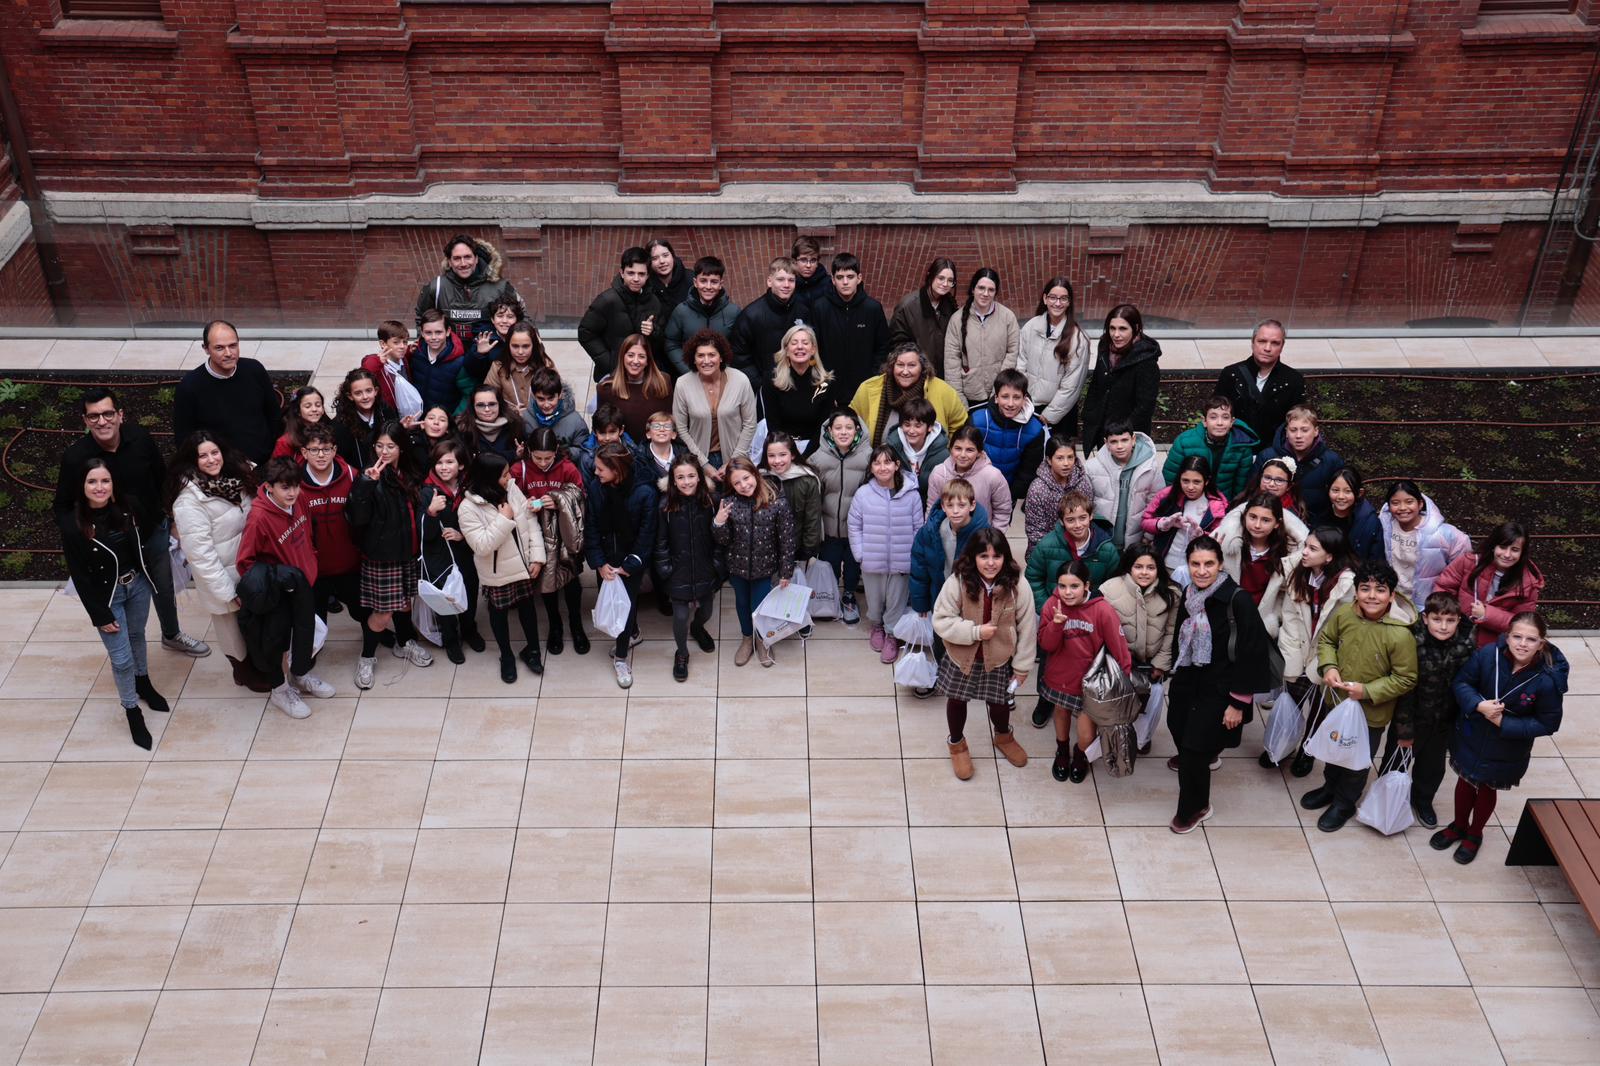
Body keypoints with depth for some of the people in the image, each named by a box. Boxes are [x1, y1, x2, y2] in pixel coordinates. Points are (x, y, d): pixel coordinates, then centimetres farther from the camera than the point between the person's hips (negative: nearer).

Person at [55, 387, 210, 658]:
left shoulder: (140, 438, -17)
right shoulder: (75, 457, -23)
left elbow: (162, 479, 0)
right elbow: (62, 507, -9)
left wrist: (173, 519, 6)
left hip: (154, 533, 3)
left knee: (165, 589, 24)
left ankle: (172, 635, 52)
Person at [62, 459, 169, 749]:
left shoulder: (125, 509, -11)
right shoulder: (73, 525, -22)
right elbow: (79, 576, -16)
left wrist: (151, 580, 10)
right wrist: (100, 615, -14)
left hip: (138, 585, 4)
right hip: (106, 595, -4)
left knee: (137, 637, 25)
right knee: (122, 657, 1)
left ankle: (143, 683, 50)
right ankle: (132, 712, 20)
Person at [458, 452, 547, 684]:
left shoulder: (512, 490, -11)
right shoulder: (469, 508, -24)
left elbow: (531, 523, -5)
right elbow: (481, 546, -27)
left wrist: (537, 557, -9)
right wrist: (504, 520, -31)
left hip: (523, 565, 4)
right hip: (497, 573, -4)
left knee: (527, 605, 20)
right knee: (499, 612, 16)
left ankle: (532, 649, 41)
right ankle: (506, 657, 37)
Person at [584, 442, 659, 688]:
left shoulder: (644, 492, -21)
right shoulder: (595, 487, -13)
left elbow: (646, 533, -14)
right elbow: (591, 527, -7)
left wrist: (630, 564, -15)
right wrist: (599, 563, -11)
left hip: (632, 559, -3)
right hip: (606, 558, 3)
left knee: (627, 601, 0)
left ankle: (621, 657, 16)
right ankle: (631, 634, 43)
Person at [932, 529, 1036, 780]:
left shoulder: (1016, 585, -21)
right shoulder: (958, 582, -24)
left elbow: (1026, 628, -10)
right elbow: (941, 621, -18)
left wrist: (1022, 666, -4)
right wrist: (975, 631, -27)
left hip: (999, 659, 1)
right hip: (962, 657, -1)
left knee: (999, 702, 20)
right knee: (956, 700, 20)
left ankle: (1004, 736, 54)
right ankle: (957, 744, 48)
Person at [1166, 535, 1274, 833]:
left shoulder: (1237, 601, -23)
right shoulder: (1189, 594, -4)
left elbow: (1251, 654, -20)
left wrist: (1238, 703, -17)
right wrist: (1175, 679, 19)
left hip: (1219, 689, -6)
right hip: (1187, 680, 7)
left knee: (1194, 746, -4)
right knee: (1177, 725, 23)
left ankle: (1195, 807, 22)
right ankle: (1207, 756, 58)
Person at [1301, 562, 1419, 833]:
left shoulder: (1400, 635, -29)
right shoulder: (1344, 614, -18)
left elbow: (1406, 679, -19)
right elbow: (1326, 639, 2)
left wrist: (1367, 691, -26)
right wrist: (1328, 667, -14)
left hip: (1370, 713, -4)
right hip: (1336, 701, 4)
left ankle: (1344, 802, 44)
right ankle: (1330, 787, 55)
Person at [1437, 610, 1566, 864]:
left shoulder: (1547, 680, -29)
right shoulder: (1488, 655, -25)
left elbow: (1548, 724, -18)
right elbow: (1462, 682, -10)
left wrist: (1504, 724, -25)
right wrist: (1478, 705, -28)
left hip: (1507, 749, -2)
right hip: (1471, 736, 2)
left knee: (1488, 789, 23)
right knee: (1466, 781, 24)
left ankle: (1474, 834, 50)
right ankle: (1459, 825, 52)